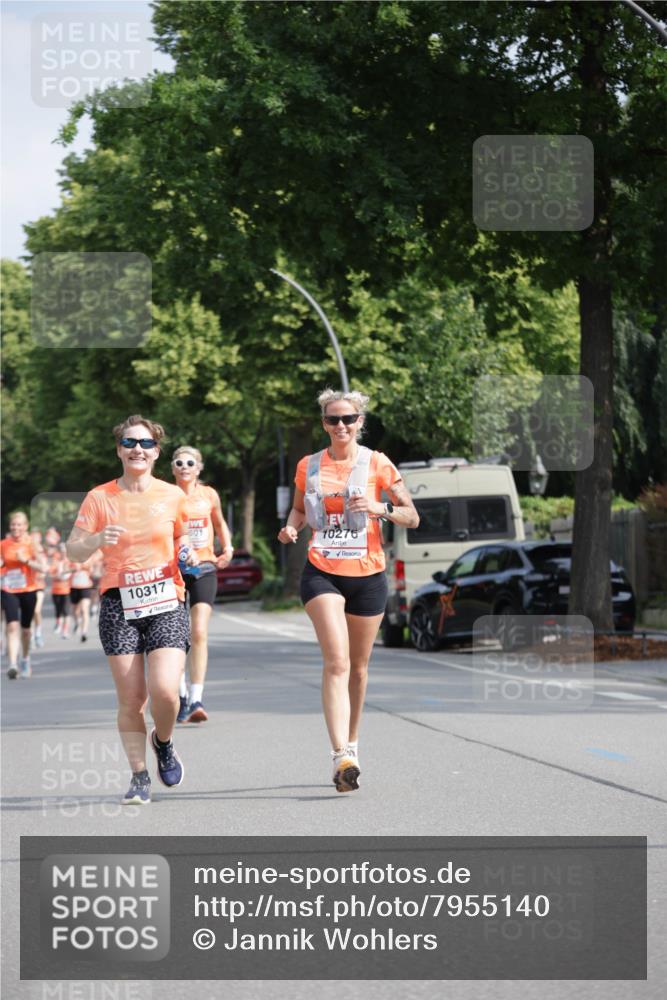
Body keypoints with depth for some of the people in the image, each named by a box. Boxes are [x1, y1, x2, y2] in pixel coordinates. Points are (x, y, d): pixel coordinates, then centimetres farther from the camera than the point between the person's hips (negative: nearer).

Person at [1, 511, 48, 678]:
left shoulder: (32, 544, -4)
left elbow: (43, 567, -11)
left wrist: (25, 560, -21)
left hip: (28, 590, 0)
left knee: (25, 628, 13)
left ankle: (25, 660, 37)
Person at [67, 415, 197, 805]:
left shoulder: (173, 496, 5)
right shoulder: (100, 498, 2)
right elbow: (74, 552, 2)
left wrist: (188, 554, -2)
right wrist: (98, 539, -18)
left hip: (167, 603, 0)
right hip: (119, 605, 0)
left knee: (164, 690, -16)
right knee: (131, 699, -3)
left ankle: (163, 742, 17)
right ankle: (140, 776, 13)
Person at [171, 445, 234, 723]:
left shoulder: (209, 495, 6)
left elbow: (219, 523, 23)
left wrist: (227, 547, 7)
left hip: (204, 569, 0)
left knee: (200, 633, -13)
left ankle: (196, 699, -17)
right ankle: (182, 695, 22)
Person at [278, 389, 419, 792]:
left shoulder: (377, 464, -1)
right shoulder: (308, 467, 6)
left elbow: (412, 517, 0)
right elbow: (300, 508, 22)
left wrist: (380, 508, -18)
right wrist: (291, 528, 0)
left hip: (367, 576, 0)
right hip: (322, 574, 0)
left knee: (358, 666, 12)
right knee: (336, 661, -17)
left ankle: (352, 743, 32)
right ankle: (342, 757, -25)